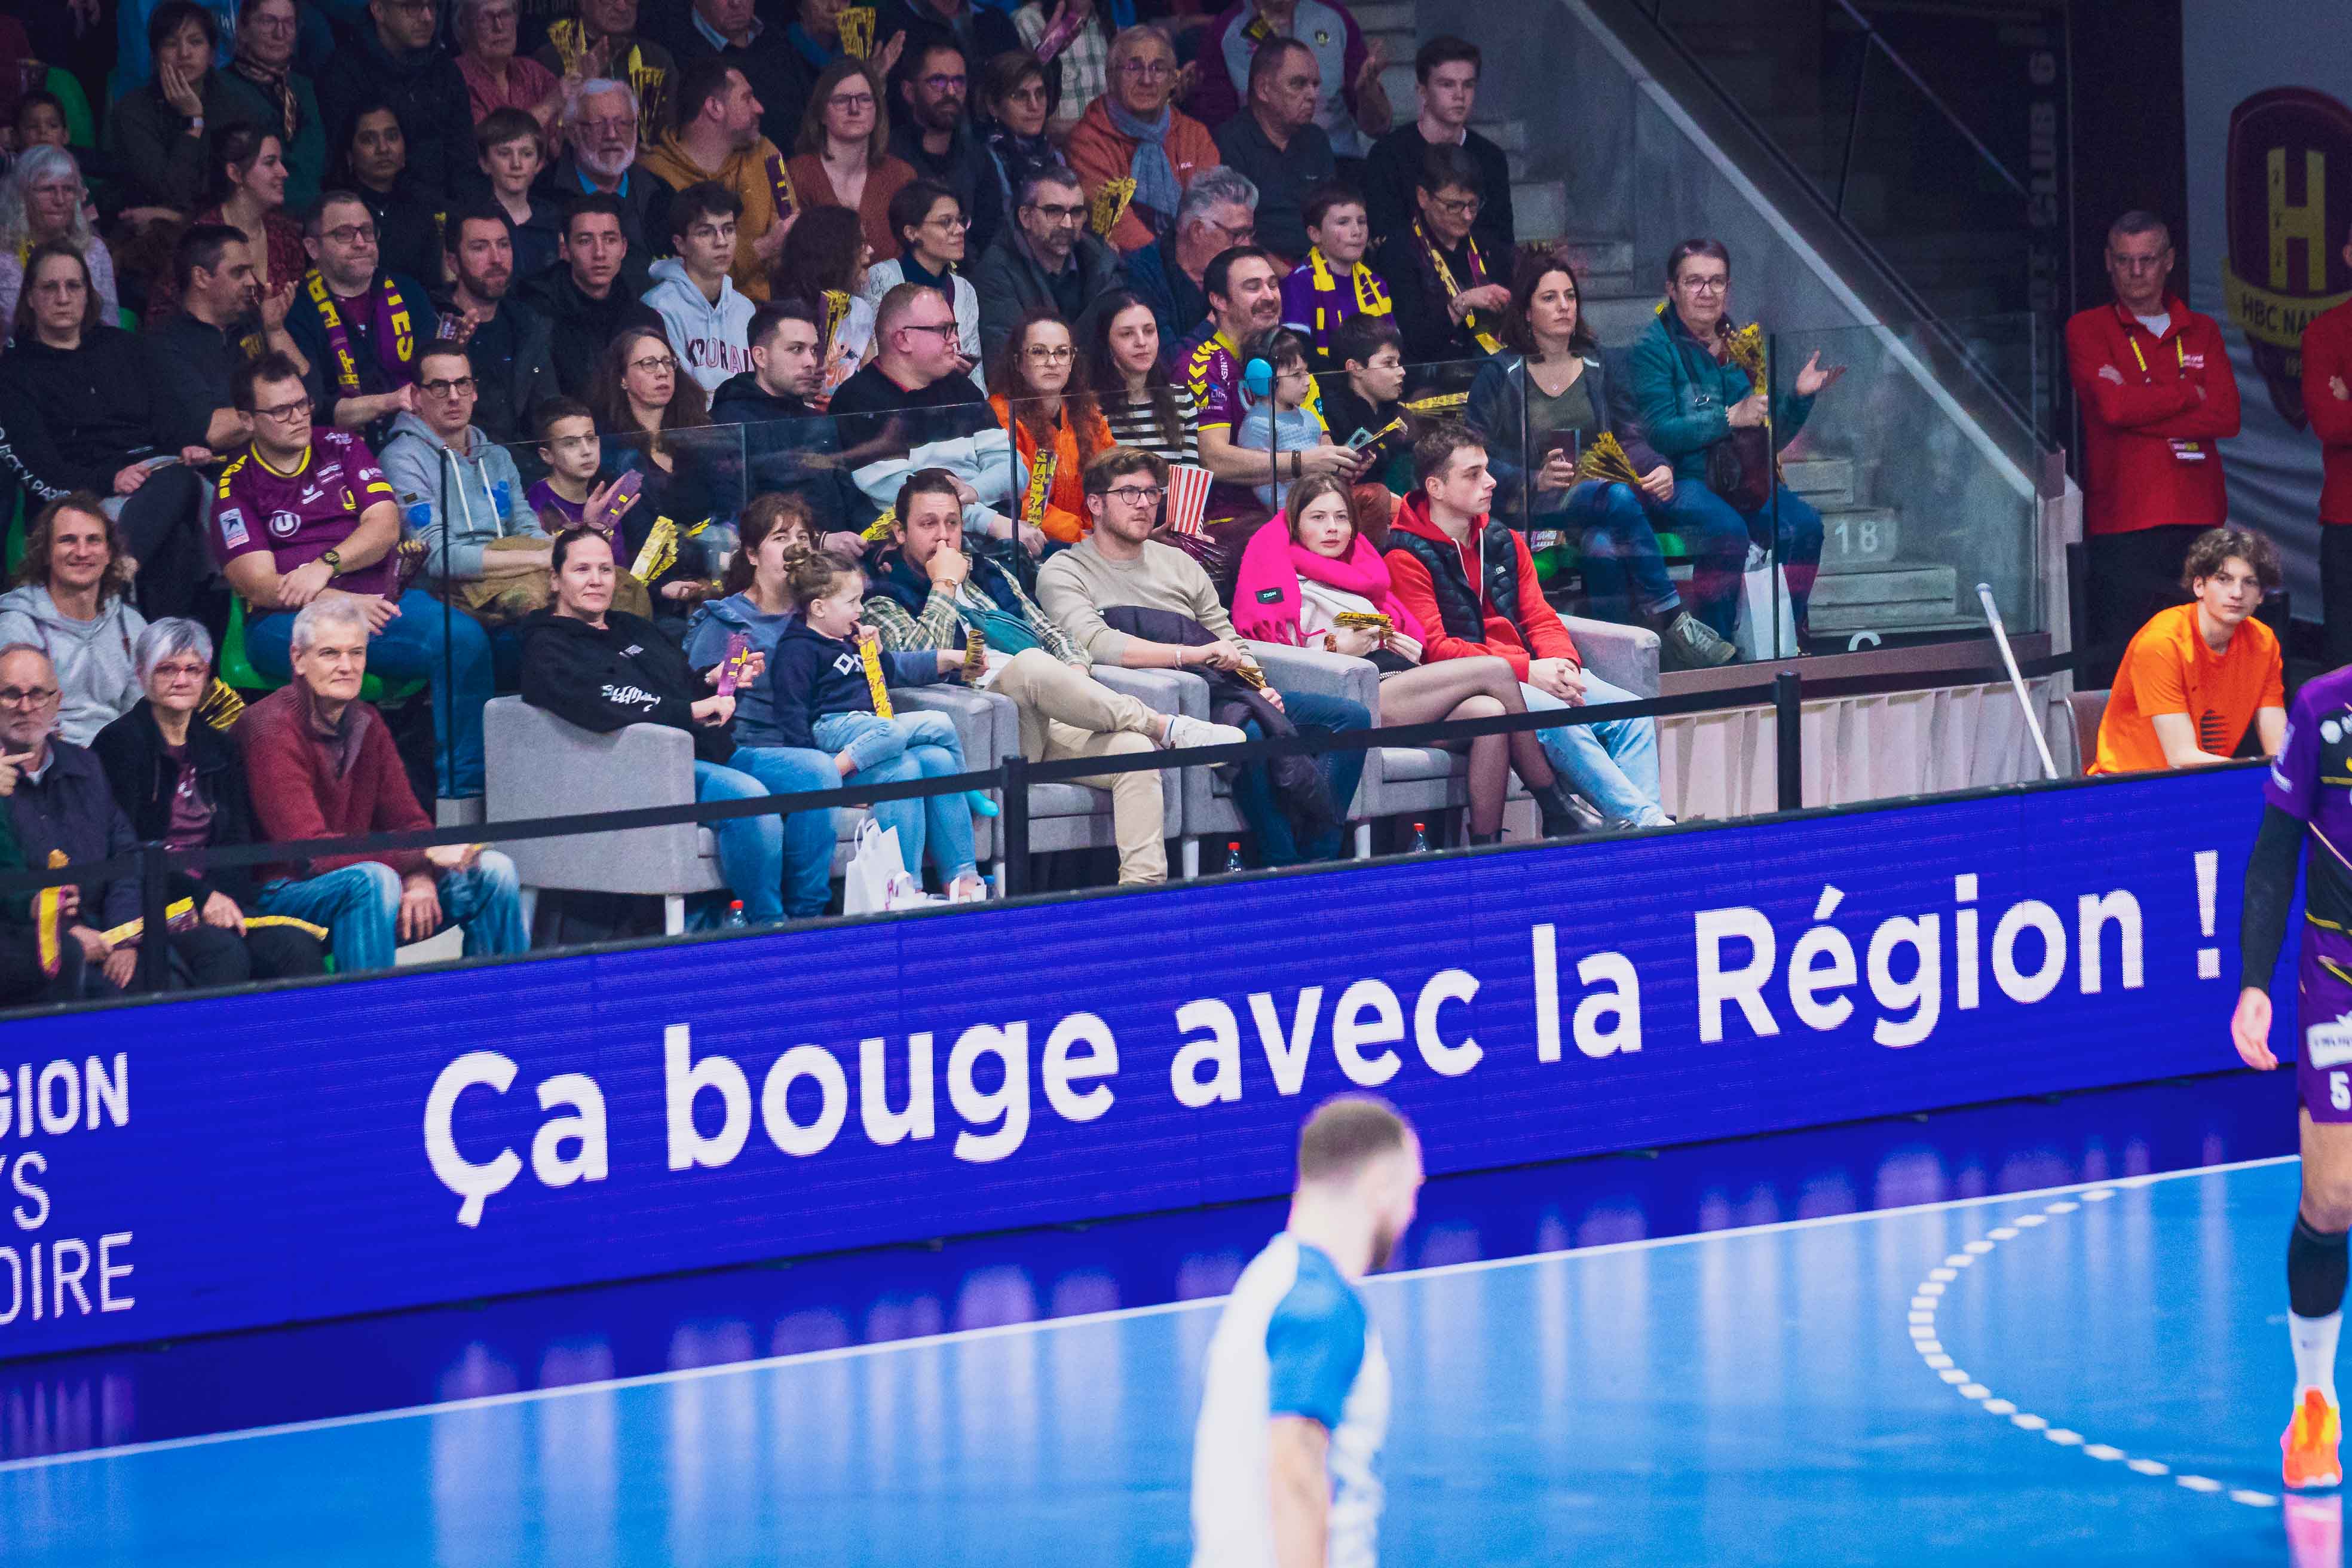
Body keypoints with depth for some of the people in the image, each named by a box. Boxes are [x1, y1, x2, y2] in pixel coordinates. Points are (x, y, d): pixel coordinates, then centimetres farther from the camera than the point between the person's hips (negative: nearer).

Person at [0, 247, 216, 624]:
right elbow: (35, 466, -2)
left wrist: (183, 448, -6)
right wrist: (108, 480, -17)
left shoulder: (120, 346, 28)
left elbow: (164, 417, 19)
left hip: (157, 470, 5)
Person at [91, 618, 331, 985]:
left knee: (297, 947, -23)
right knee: (223, 951, -35)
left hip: (214, 898, 5)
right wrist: (201, 898, -16)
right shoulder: (120, 743, 1)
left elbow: (237, 842, 13)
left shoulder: (221, 748, 19)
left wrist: (222, 900, -10)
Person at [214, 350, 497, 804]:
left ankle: (460, 790, -24)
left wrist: (327, 565, -14)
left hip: (379, 600, 4)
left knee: (465, 639, -25)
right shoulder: (237, 486, 5)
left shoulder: (342, 448, 16)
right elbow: (259, 585, -5)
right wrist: (342, 603, -18)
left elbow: (385, 526, 5)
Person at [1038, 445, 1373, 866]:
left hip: (1220, 693, 7)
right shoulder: (1063, 573, 2)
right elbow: (1096, 644, -16)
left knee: (1351, 717, -10)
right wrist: (1192, 654, -22)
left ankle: (1315, 856, -20)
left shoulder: (1177, 563, 24)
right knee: (1250, 735, -38)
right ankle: (1282, 865, -29)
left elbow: (1227, 641, 23)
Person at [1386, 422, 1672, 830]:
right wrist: (1525, 670, -17)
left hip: (1531, 673, 7)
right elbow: (1432, 648, -12)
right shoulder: (1407, 559, -3)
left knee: (1633, 715, -15)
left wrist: (1562, 664, -6)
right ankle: (1645, 821, -39)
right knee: (1556, 718, -35)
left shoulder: (1505, 542, 19)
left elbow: (1541, 620, 18)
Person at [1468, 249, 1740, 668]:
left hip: (1601, 486, 5)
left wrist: (1660, 469, -5)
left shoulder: (1595, 366, 19)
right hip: (1536, 505, -4)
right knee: (1619, 499, -38)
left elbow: (1625, 437, 16)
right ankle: (1671, 620, -34)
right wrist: (1538, 479, -17)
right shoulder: (1501, 374, 4)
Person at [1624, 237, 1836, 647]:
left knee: (1804, 524, -21)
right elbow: (1658, 433, -15)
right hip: (1679, 480, -5)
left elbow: (1771, 440, 18)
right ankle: (1717, 644, -23)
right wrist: (1731, 418, -19)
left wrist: (1799, 396, 0)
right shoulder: (1653, 348, -3)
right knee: (1726, 528, -34)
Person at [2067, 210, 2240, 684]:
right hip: (2123, 519, -3)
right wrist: (2188, 395, 0)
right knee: (2117, 658, -8)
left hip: (2197, 518, 3)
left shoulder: (2202, 333, 16)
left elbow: (2226, 415, 0)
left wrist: (2138, 405, -7)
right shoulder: (2087, 329, 6)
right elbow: (2112, 405, -11)